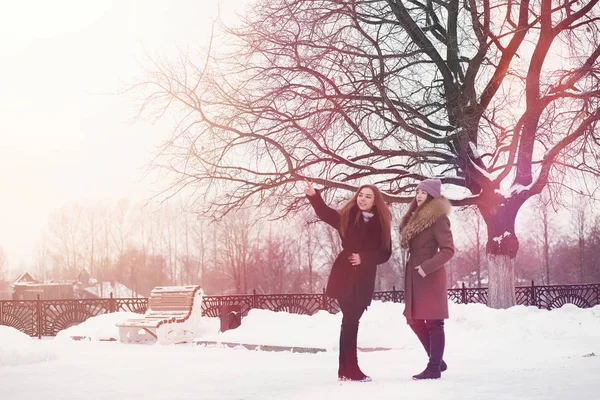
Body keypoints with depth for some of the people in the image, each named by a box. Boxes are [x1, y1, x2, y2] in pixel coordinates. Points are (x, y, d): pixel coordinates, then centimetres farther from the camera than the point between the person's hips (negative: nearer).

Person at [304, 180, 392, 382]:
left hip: (364, 278, 2)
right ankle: (349, 370, -5)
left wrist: (364, 258, -14)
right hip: (344, 276, -2)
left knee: (352, 321, 8)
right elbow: (325, 213, -14)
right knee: (350, 321, -6)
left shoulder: (381, 224, 4)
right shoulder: (346, 217, 1)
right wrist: (313, 195, -31)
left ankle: (347, 369, 14)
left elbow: (385, 253, 1)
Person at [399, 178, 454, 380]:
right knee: (415, 320, 11)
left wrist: (427, 266, -20)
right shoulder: (416, 218, 17)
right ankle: (438, 361, 22)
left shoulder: (438, 218, -9)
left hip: (430, 275, -9)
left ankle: (434, 367, -2)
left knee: (433, 322, -5)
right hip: (414, 276, 9)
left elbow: (448, 249, -15)